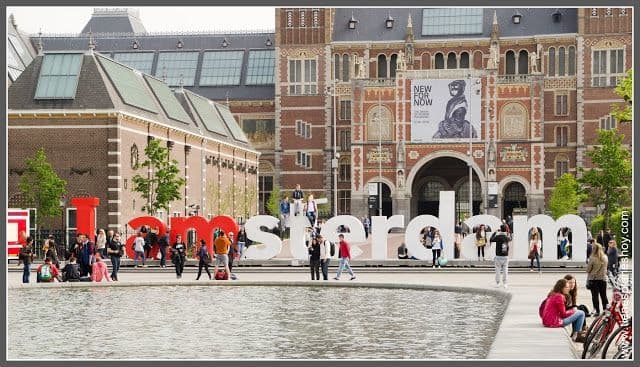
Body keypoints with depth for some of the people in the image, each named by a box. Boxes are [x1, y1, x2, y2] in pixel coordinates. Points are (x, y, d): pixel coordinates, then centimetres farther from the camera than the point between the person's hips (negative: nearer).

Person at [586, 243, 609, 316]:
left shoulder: (592, 258, -16)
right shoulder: (605, 258, -3)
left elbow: (588, 270, -10)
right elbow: (605, 268, 10)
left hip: (594, 278, -4)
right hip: (603, 278, 4)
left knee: (595, 296, 3)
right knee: (603, 295, 14)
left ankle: (597, 311, 2)